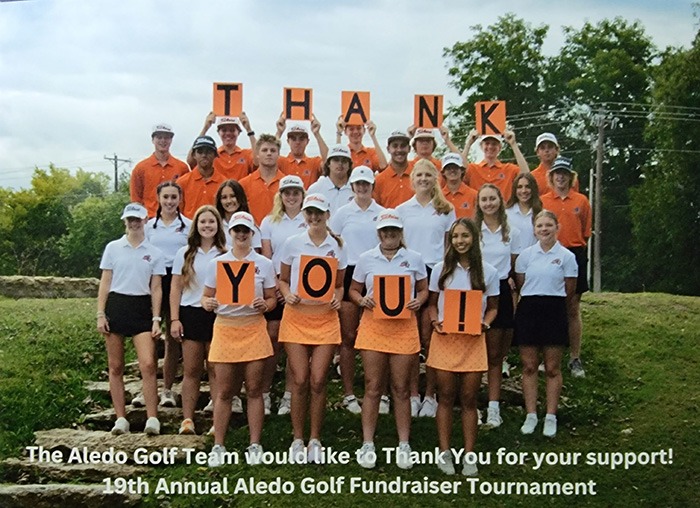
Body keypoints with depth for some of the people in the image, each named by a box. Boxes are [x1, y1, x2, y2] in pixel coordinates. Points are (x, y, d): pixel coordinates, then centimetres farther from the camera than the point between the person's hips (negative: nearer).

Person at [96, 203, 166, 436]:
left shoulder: (154, 253, 6)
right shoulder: (113, 248, 6)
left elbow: (156, 289, 6)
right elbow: (105, 283, 6)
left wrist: (156, 319, -2)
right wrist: (100, 315, -2)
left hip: (141, 308, -1)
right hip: (115, 305, 1)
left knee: (148, 364, -12)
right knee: (115, 367, 3)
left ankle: (152, 418, -9)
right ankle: (121, 418, 10)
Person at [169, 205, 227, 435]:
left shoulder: (225, 255, 4)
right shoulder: (185, 254, 7)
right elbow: (176, 289, 7)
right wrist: (174, 319, -1)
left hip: (217, 315, -1)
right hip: (191, 314, 1)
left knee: (216, 370, 1)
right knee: (191, 370, 4)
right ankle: (187, 419, 9)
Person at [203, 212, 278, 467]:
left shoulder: (263, 263, 4)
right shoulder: (217, 263, 5)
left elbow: (272, 299, 7)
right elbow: (206, 296, 9)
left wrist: (264, 305, -16)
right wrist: (208, 303, -14)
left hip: (253, 329, 0)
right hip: (224, 328, 0)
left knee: (254, 389, 3)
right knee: (224, 392, 3)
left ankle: (255, 446, 11)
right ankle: (218, 446, 11)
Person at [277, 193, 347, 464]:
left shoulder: (337, 246, 5)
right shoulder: (292, 243, 2)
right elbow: (282, 280, 9)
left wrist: (338, 297, -7)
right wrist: (288, 295, -11)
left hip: (325, 317, 1)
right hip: (296, 316, -1)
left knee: (318, 381, -2)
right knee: (300, 380, -3)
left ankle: (315, 440, 12)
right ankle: (298, 439, 11)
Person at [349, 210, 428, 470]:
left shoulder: (414, 259, 4)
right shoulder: (366, 259, 4)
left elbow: (423, 290, 11)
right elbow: (353, 290, 10)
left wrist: (418, 301, -11)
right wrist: (362, 300, -11)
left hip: (404, 327, 0)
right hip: (373, 325, 0)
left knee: (401, 388, 6)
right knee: (373, 387, 3)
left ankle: (404, 445, 15)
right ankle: (367, 444, 11)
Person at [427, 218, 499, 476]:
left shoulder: (488, 272, 1)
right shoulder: (441, 270, 3)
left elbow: (493, 307, 8)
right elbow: (432, 303, 10)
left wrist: (485, 323, -11)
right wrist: (435, 321, -9)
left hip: (473, 339, 0)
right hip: (445, 337, 0)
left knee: (469, 398, 4)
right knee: (446, 396, 5)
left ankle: (469, 455, 12)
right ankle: (445, 452, 13)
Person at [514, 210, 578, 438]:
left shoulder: (566, 256, -1)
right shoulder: (525, 255, 4)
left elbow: (570, 292, 4)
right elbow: (520, 285, 10)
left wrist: (553, 303, 10)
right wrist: (533, 301, 8)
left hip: (554, 311, -2)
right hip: (528, 310, 2)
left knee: (552, 368, 3)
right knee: (529, 366, 4)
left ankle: (551, 417, 10)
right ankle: (531, 415, 12)